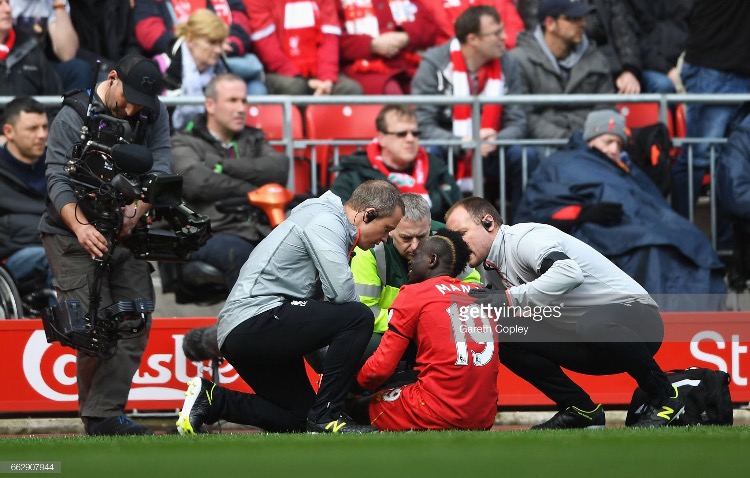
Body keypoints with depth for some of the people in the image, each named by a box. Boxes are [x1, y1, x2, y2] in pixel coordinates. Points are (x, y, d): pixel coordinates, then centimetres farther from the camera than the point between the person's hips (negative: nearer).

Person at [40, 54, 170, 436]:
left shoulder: (154, 114, 2)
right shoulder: (72, 118, -11)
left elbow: (160, 169, -6)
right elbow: (59, 180, -18)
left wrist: (137, 209, -27)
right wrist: (81, 226, -35)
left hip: (126, 233, 5)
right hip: (73, 233, -5)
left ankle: (106, 415, -2)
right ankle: (96, 414, -2)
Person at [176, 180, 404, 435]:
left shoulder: (328, 222, 22)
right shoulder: (326, 223, -10)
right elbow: (341, 292, -23)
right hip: (257, 321, -11)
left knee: (298, 420, 17)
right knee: (358, 317, -20)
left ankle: (210, 399, 10)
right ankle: (325, 415, -15)